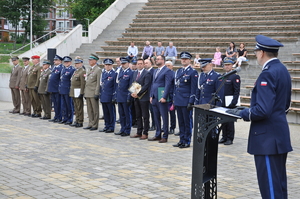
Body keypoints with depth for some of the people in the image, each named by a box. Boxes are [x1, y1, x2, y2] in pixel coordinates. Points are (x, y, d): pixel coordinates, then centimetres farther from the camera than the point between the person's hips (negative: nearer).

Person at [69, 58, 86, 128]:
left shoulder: (82, 71, -11)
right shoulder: (75, 71, 18)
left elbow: (83, 83, -17)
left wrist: (81, 93, -21)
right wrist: (71, 92, 19)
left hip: (78, 92, -9)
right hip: (74, 92, 9)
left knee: (79, 108, -5)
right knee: (76, 108, 13)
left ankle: (80, 122, 0)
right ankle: (77, 121, 19)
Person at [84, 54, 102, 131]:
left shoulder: (98, 70, -8)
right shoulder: (89, 70, 18)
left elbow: (98, 83, -13)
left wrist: (96, 93, -17)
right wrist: (85, 93, 16)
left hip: (93, 94, -8)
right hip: (88, 93, 8)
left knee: (95, 110, -1)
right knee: (89, 110, 11)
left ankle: (95, 125, 3)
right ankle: (90, 124, 17)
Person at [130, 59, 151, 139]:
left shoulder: (147, 73, -9)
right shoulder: (135, 73, 14)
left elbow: (146, 86, -16)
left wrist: (138, 94, -17)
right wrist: (132, 92, -2)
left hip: (143, 97, -7)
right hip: (136, 97, 7)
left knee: (145, 116, -1)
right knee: (138, 116, 12)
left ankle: (145, 133, 3)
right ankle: (139, 132, 18)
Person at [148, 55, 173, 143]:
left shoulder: (167, 71, -8)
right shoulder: (155, 71, 18)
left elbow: (168, 85, -14)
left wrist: (164, 97, -19)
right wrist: (151, 96, 13)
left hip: (162, 99, -8)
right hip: (154, 98, 8)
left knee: (164, 117, -2)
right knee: (156, 118, 12)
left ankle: (165, 136, 3)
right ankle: (158, 135, 20)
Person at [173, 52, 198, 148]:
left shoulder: (193, 72, -6)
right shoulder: (178, 71, 15)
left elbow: (193, 89, -10)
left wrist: (191, 102, -14)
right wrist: (174, 100, 15)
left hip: (186, 101, -7)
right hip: (178, 101, 7)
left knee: (188, 122, 0)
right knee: (181, 122, 11)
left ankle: (187, 141, 6)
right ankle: (182, 140, 17)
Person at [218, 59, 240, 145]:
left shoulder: (235, 77, -6)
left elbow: (237, 91, -12)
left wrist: (233, 102, -19)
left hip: (230, 103, -6)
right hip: (222, 103, 7)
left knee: (230, 121, -1)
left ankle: (230, 138, 6)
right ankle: (224, 137, 20)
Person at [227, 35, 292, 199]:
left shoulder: (268, 74, -19)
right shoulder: (282, 70, 11)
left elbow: (262, 110, -27)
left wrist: (242, 113, -11)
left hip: (267, 138, -10)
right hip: (280, 136, 10)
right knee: (279, 184, 18)